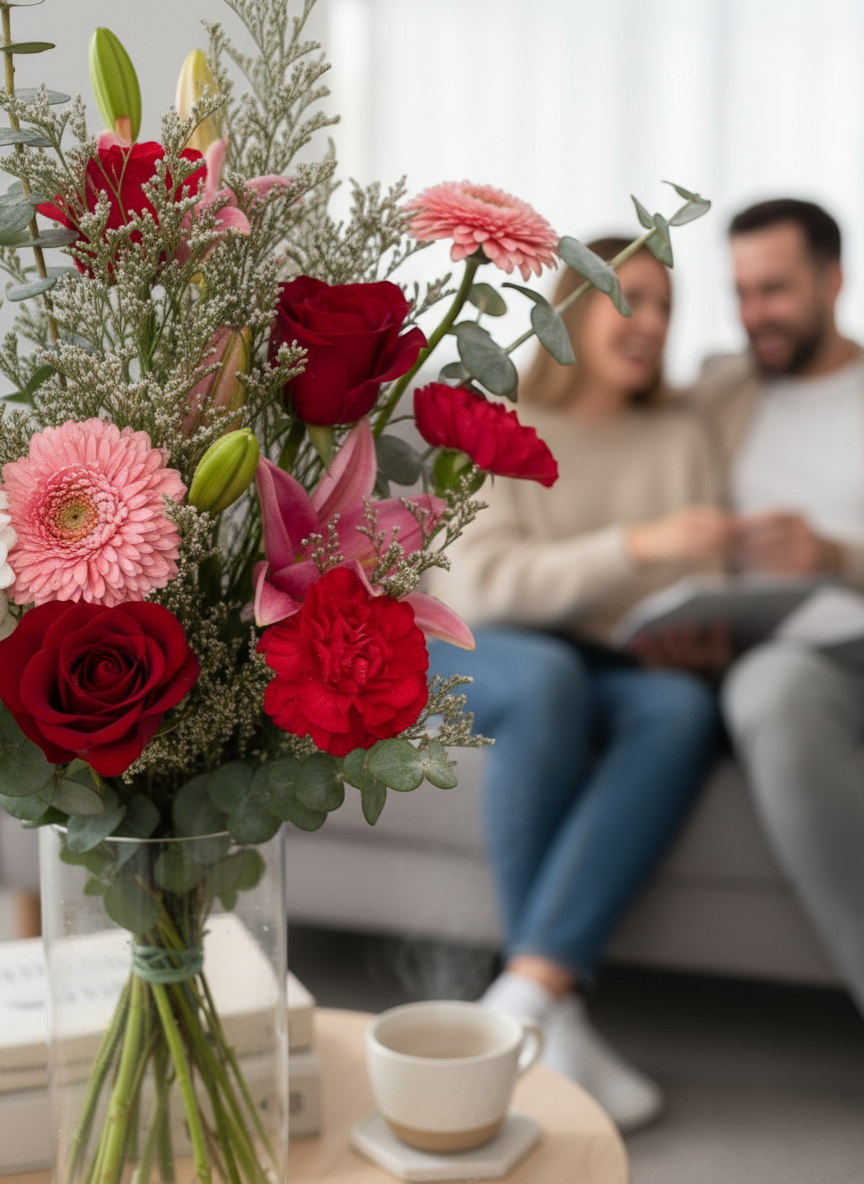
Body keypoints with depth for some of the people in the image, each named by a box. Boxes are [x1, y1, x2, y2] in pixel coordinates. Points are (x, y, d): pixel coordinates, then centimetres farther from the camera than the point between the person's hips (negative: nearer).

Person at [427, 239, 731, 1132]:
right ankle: (558, 1014, -31)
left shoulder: (679, 437, 12)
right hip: (482, 655, -3)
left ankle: (525, 993, -36)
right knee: (546, 672, -39)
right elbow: (482, 582, -15)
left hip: (617, 668, 3)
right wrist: (637, 546, -26)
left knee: (685, 706, -33)